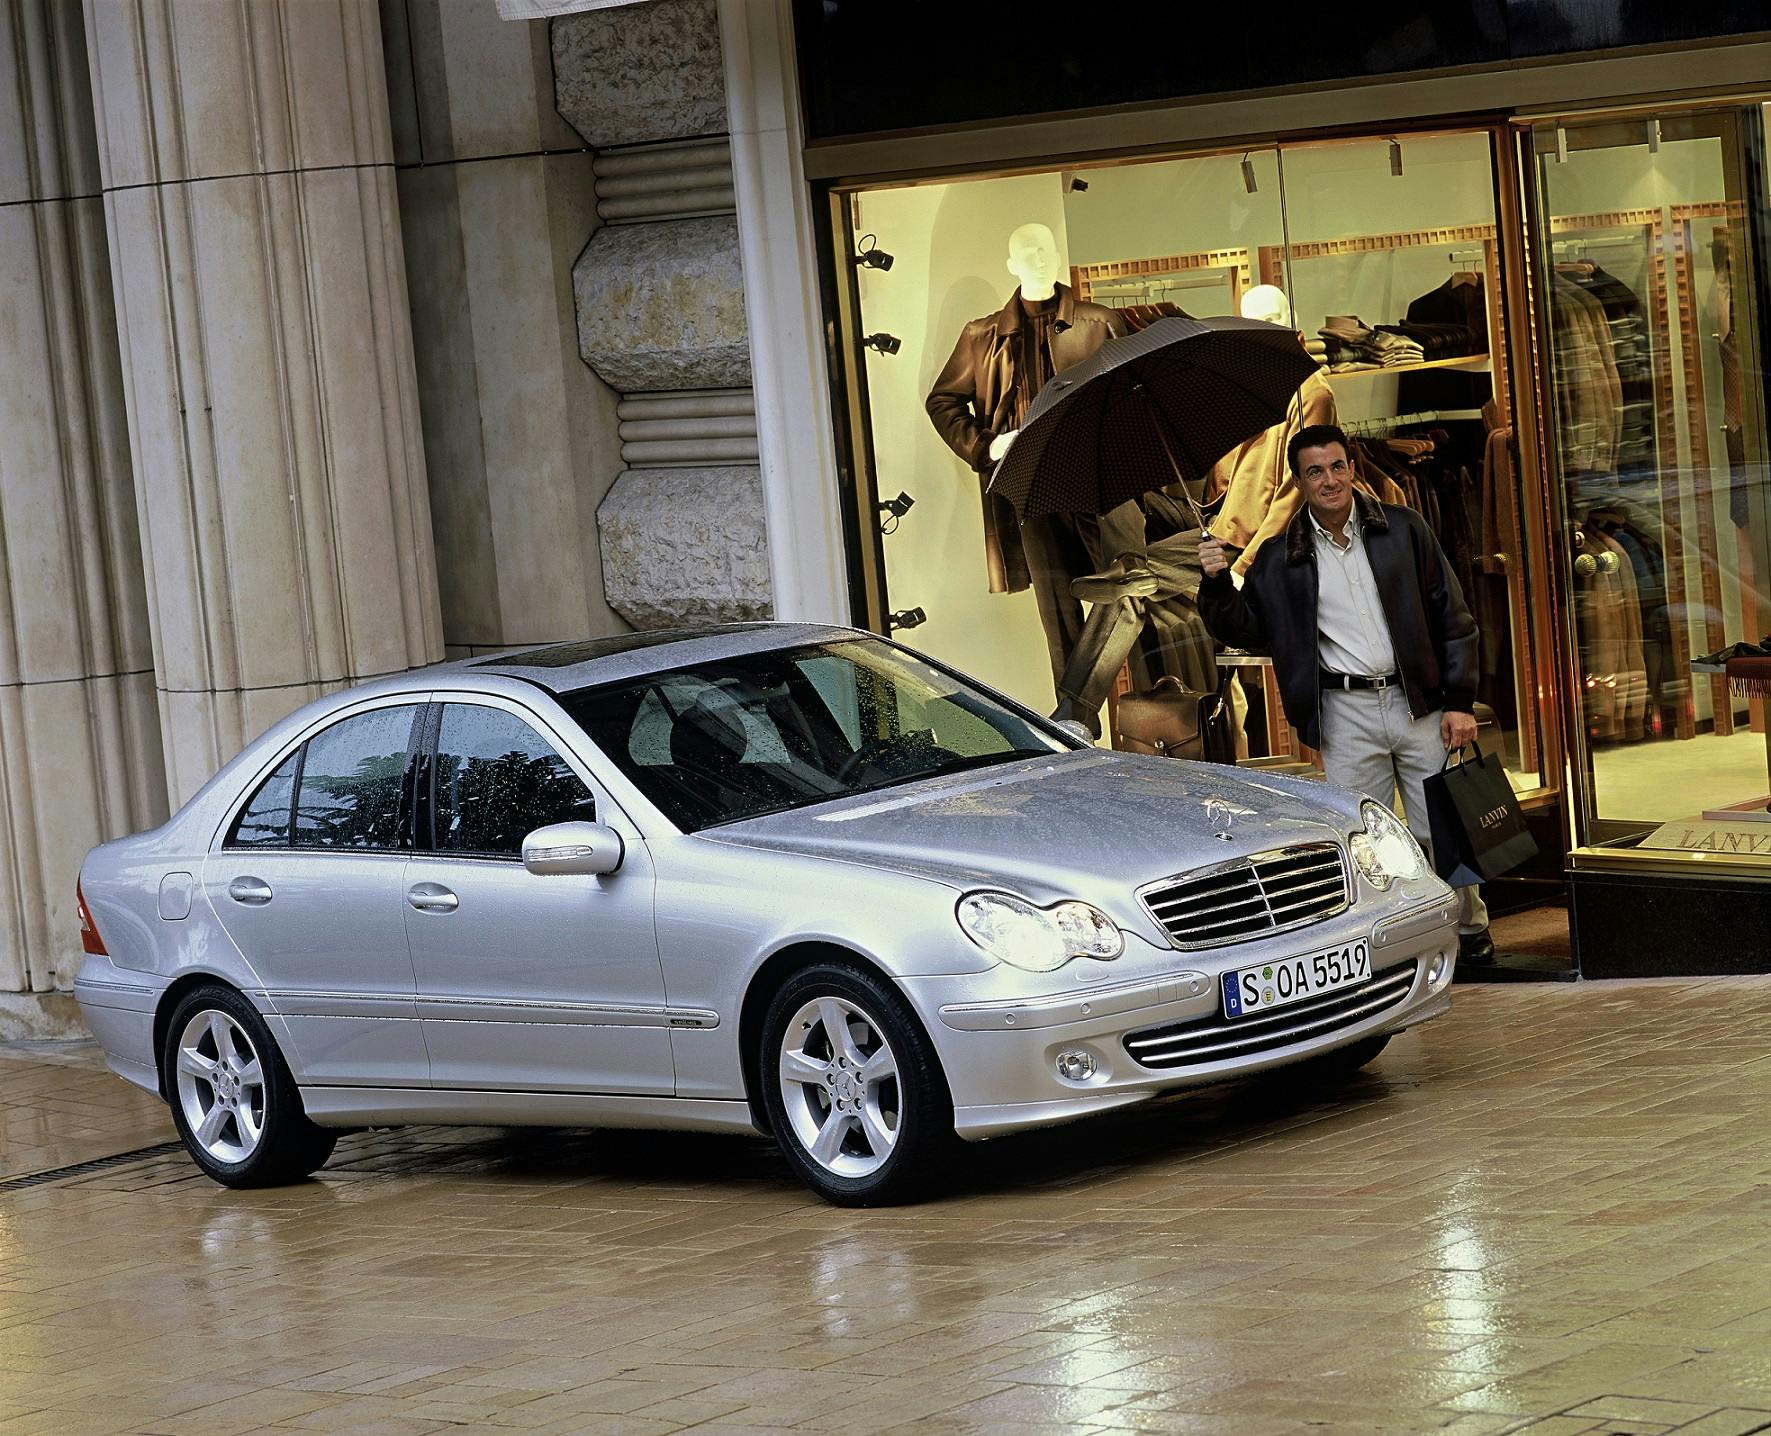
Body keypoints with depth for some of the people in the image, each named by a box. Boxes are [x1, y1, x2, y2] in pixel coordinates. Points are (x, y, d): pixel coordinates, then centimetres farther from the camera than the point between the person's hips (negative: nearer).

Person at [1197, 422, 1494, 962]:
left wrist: (1459, 703, -1)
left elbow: (1453, 619, 5)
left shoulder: (1403, 530, 4)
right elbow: (1241, 629, 9)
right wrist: (1217, 583, -10)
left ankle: (1470, 930, 22)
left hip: (1417, 702, 0)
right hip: (1346, 716, 0)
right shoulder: (1280, 558, 5)